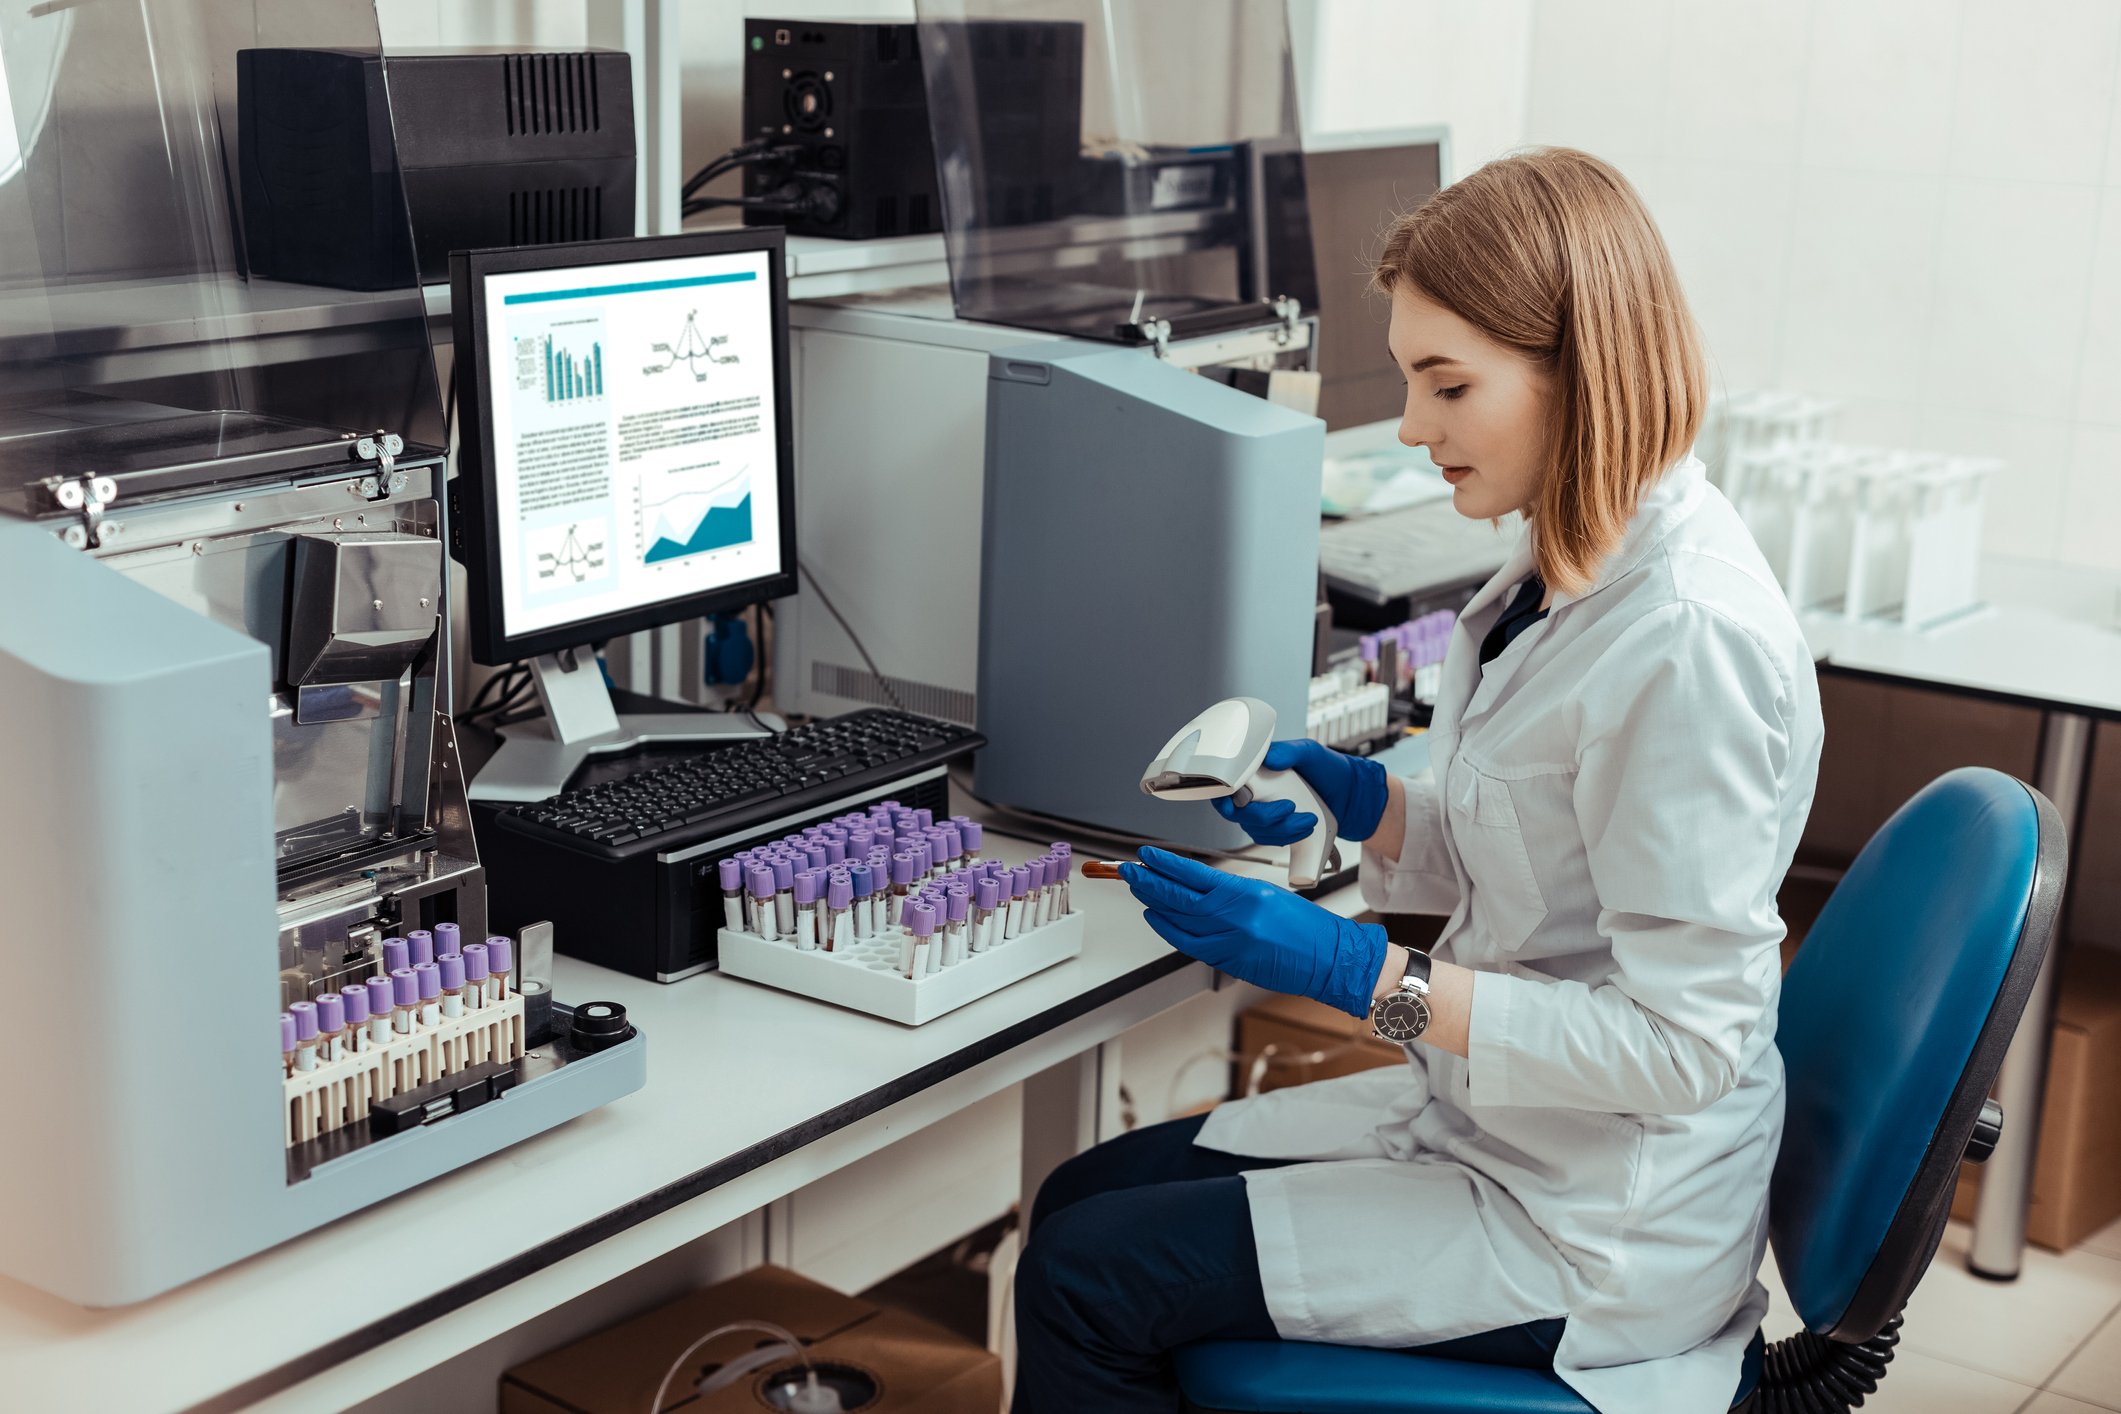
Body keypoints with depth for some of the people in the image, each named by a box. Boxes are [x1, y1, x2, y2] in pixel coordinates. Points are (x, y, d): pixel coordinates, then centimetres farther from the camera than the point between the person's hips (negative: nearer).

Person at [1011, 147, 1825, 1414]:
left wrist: (1366, 975, -26)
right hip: (1486, 1125, 9)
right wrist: (1359, 799, -3)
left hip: (1596, 1228, -9)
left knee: (1088, 1277, -9)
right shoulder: (1573, 571, 3)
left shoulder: (1688, 639, -27)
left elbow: (1684, 1044, -26)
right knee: (1081, 1197, 10)